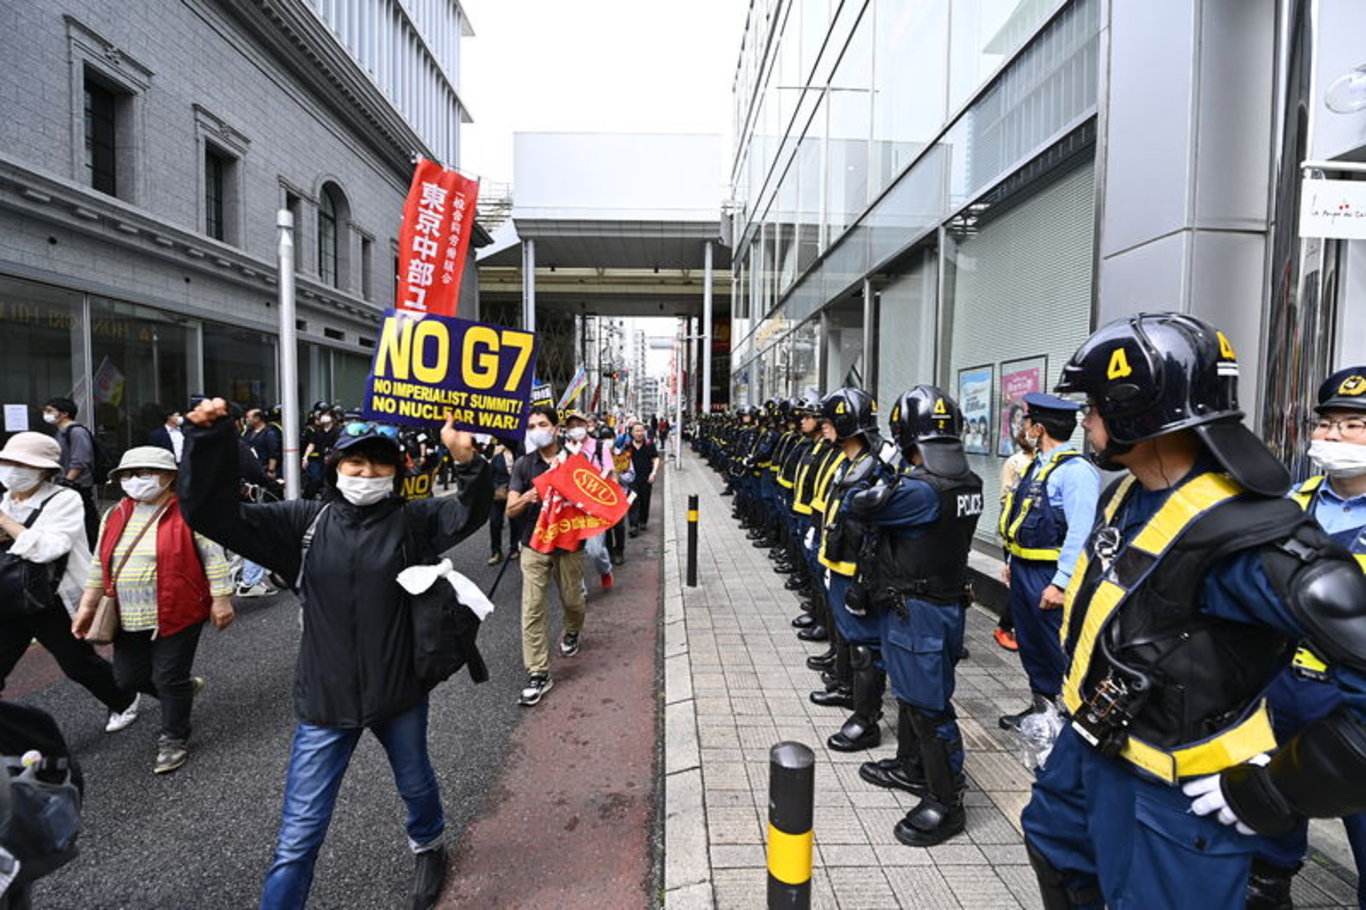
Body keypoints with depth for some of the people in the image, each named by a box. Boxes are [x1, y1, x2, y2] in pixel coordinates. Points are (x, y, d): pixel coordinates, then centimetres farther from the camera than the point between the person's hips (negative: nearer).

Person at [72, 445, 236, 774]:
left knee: (168, 679, 2)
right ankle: (185, 688, 41)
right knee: (128, 678, 14)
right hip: (130, 620, 7)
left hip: (178, 615, -7)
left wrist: (221, 600, -14)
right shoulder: (116, 516, 8)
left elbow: (214, 555, -12)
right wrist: (87, 606, 13)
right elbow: (99, 565, 16)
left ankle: (174, 740, 22)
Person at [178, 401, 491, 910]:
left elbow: (469, 513, -17)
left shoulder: (411, 520, -7)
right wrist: (208, 440, -19)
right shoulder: (305, 524, -5)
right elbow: (211, 513, -7)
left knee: (416, 784, 27)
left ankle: (428, 846, 58)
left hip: (399, 694, 1)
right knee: (298, 836, 5)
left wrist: (468, 463, -36)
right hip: (325, 700, 0)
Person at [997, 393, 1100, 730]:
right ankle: (1041, 705, 33)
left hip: (1049, 576, -10)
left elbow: (1080, 533, -24)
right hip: (1024, 571, 10)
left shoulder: (1075, 470, -18)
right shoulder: (1037, 465, 12)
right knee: (1030, 643, 19)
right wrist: (1013, 560, 22)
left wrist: (1060, 583, -25)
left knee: (1059, 649, 1)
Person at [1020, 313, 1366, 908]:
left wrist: (1272, 793, -23)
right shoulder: (1126, 495, -3)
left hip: (1171, 790, -8)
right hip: (1091, 742, 8)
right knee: (1055, 848, 27)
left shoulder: (1247, 539, -30)